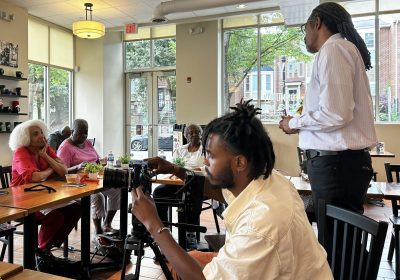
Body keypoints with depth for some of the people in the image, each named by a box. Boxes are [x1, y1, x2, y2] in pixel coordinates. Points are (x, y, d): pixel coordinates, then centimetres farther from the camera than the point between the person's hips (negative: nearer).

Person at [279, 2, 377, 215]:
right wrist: (302, 122, 11)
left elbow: (335, 114, -21)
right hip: (341, 159, 9)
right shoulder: (344, 48, 19)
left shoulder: (333, 49, -10)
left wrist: (295, 123, -6)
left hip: (335, 161, -9)